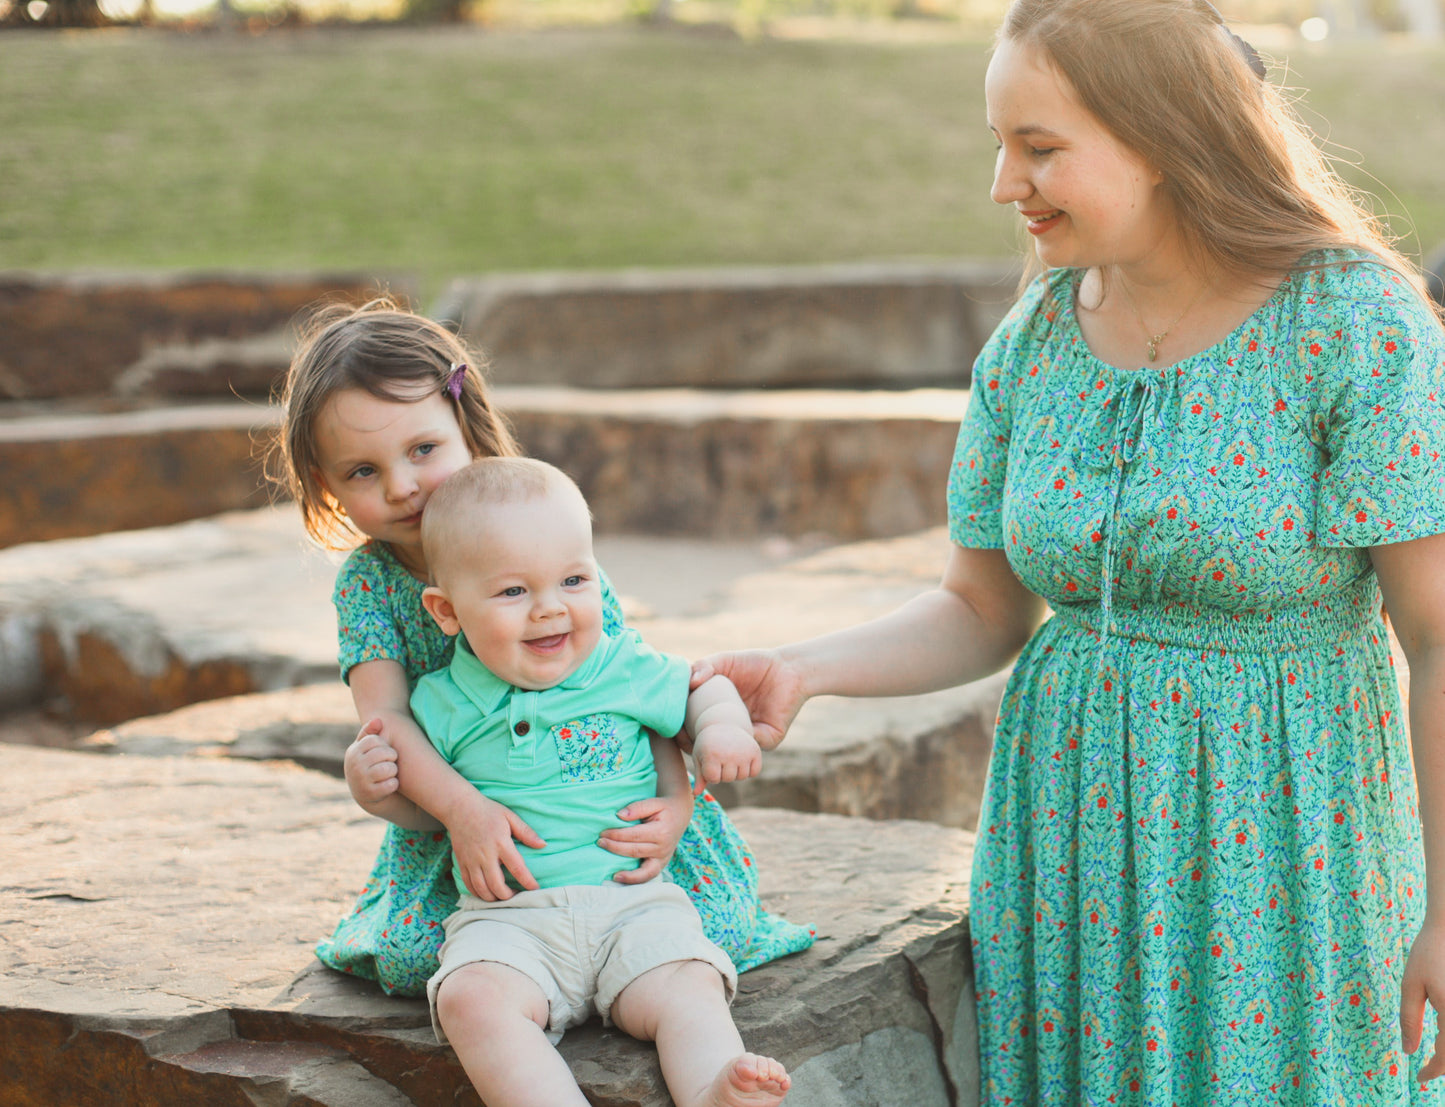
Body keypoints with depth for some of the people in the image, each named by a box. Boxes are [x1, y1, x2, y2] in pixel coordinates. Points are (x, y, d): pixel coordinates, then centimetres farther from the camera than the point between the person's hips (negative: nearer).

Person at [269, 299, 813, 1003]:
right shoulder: (365, 582, -8)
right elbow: (385, 713, -20)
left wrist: (675, 801, -32)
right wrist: (459, 806, -38)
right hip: (449, 815, 2)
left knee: (708, 920, -19)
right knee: (413, 957, -19)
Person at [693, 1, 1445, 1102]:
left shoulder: (1355, 324, -14)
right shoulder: (1032, 341, 2)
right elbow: (982, 614, 9)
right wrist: (799, 672, -7)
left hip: (1283, 838, -4)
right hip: (1072, 841, 5)